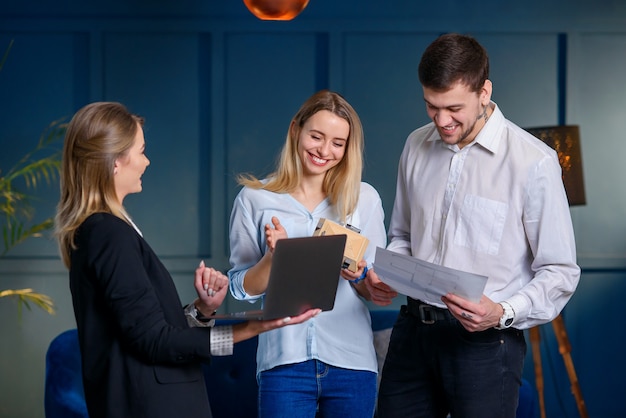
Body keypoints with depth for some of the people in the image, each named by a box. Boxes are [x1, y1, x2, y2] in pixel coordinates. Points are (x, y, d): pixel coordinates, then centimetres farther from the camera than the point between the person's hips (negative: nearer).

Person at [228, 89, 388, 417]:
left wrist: (359, 277, -14)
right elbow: (243, 289, 1)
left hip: (350, 362, 1)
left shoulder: (364, 198, 4)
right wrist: (272, 256, -16)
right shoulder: (255, 199, 1)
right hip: (284, 361, -1)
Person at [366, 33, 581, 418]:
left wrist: (503, 313, -24)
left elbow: (560, 272, -10)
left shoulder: (533, 162, -12)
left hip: (485, 340, -5)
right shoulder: (417, 147, 7)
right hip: (414, 328, 5)